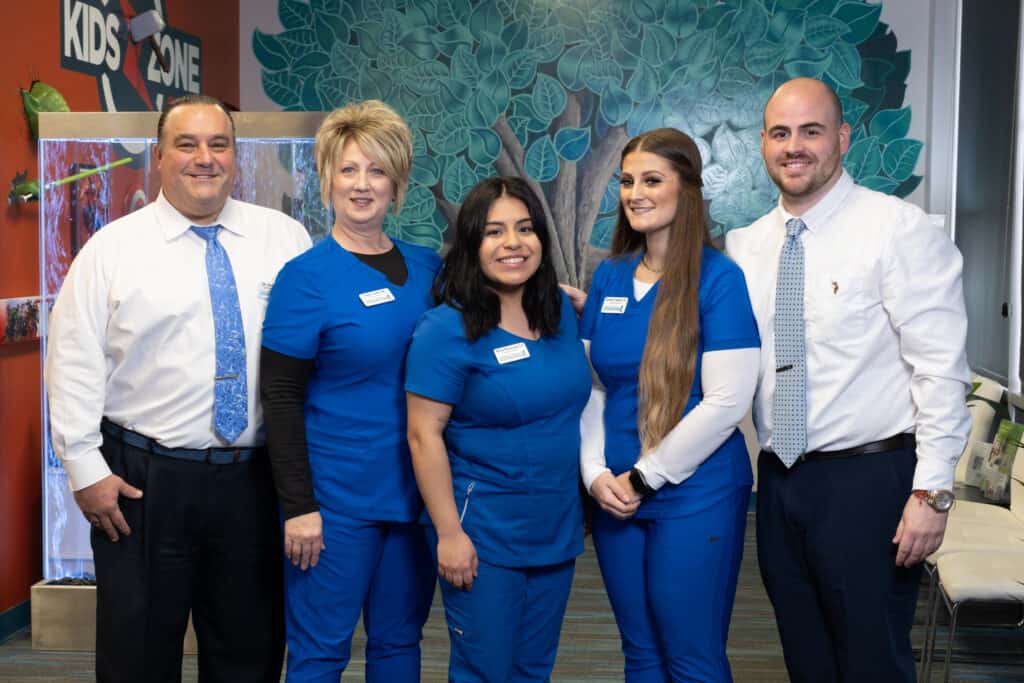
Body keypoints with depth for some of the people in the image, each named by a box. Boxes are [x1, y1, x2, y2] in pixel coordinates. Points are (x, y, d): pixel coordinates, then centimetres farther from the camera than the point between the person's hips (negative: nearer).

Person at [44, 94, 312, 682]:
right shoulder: (111, 249, -1)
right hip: (144, 480, -1)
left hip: (257, 480, 2)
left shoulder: (285, 238, 3)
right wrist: (87, 470, -7)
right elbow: (74, 365, -2)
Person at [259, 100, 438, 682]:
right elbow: (281, 399, -10)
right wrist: (298, 505, -15)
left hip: (416, 492, 5)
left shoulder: (427, 267, 6)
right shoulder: (307, 277, -8)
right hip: (337, 500, -4)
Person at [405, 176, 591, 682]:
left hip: (558, 525, 6)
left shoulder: (560, 311, 4)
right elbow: (424, 435, -16)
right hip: (482, 534, -6)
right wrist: (449, 534, -17)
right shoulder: (447, 329, -15)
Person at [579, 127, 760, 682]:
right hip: (615, 497, 6)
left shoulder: (718, 278, -11)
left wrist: (644, 477, -12)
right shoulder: (609, 276, 7)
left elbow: (726, 402, -17)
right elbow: (589, 384, 10)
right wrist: (596, 473, -4)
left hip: (695, 496, -5)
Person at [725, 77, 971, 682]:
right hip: (780, 480, 6)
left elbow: (942, 370, -13)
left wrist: (932, 491, -18)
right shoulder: (744, 245, 8)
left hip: (869, 479, -5)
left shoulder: (898, 229, -9)